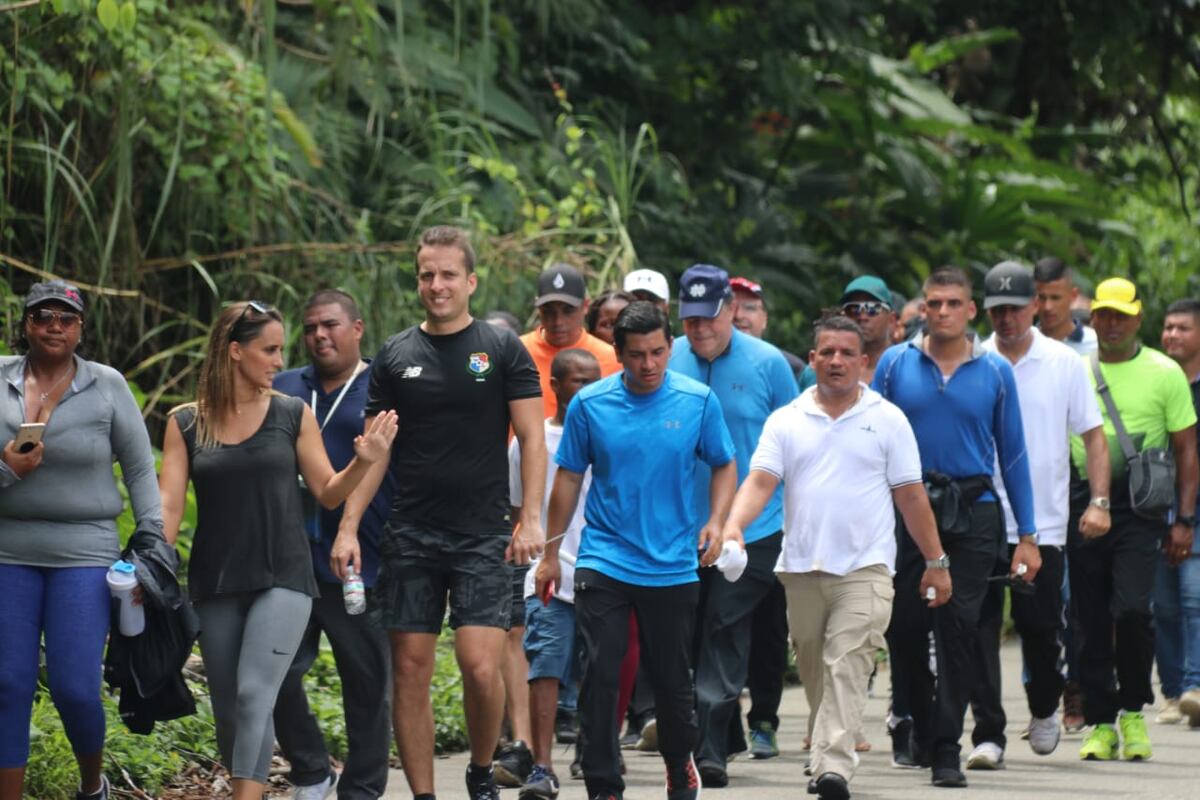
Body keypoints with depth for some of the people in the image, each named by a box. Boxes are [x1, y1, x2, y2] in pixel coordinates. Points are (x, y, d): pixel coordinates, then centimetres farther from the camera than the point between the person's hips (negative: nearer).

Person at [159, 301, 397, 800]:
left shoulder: (294, 416, 3)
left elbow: (328, 493, 7)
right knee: (227, 710, 8)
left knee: (255, 695, -18)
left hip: (282, 578, -2)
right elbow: (169, 505, -1)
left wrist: (363, 463, -12)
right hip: (215, 584, 2)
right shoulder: (185, 424, 3)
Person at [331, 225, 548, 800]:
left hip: (483, 536, -3)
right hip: (411, 536, 3)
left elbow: (532, 439, 0)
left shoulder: (502, 350, 2)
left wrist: (531, 518, -11)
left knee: (481, 666, -13)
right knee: (409, 671, 1)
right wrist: (348, 527, 1)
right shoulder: (395, 356, 9)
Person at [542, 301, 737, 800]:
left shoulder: (698, 402, -2)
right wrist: (550, 555, 9)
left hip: (673, 566, 0)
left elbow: (724, 465, 10)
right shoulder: (590, 404, -2)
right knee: (599, 675, -8)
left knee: (672, 679, 9)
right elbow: (569, 477, 7)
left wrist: (716, 521, -8)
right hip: (604, 561, 0)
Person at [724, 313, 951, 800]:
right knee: (814, 671, 11)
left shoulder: (887, 420, 5)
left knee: (847, 667, -16)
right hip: (802, 567, 3)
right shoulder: (786, 421, 9)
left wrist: (936, 562, 7)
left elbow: (910, 496, 7)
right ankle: (831, 752, 27)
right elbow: (760, 481, -2)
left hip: (865, 568, -3)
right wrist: (734, 525, -21)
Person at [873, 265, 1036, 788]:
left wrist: (1026, 535, 5)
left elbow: (1013, 454, 8)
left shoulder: (995, 372, 4)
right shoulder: (895, 364, 3)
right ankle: (911, 718, 29)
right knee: (903, 624, 4)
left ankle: (946, 749, -3)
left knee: (957, 628, -6)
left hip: (972, 513, -1)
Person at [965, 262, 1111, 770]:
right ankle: (988, 735, -4)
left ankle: (1044, 709, 34)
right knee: (981, 626, -6)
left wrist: (1099, 501, -4)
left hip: (1043, 523, 0)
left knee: (1041, 625, 7)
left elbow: (1092, 436, 6)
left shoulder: (1064, 363, 3)